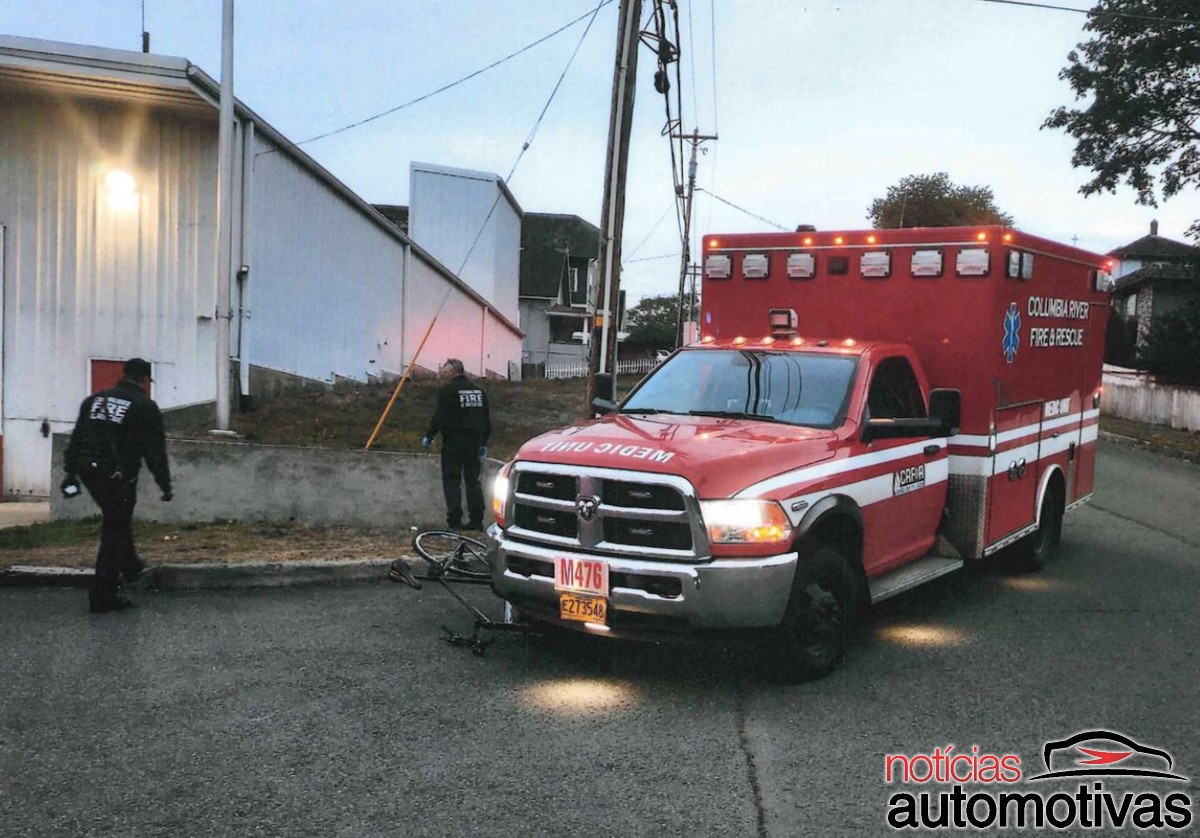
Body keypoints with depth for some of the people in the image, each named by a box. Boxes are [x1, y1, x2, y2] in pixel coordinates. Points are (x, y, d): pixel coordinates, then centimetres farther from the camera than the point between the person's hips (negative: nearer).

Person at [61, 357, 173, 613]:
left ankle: (130, 566, 37)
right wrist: (165, 484, -2)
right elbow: (155, 451, -6)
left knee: (117, 519, 27)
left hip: (88, 470, 6)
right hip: (118, 476, -6)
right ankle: (103, 597, 1)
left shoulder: (94, 400, 15)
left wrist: (71, 473, 18)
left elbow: (76, 440, 15)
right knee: (114, 532, 0)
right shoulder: (145, 407, -2)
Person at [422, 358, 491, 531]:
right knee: (473, 480, 11)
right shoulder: (478, 391, 13)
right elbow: (487, 420, 16)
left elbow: (439, 417, -14)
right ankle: (476, 521, 10)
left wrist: (429, 436, -3)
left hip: (453, 441, -6)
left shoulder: (447, 390, -8)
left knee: (451, 480, -1)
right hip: (474, 441, 6)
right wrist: (483, 443, 22)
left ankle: (454, 521, -5)